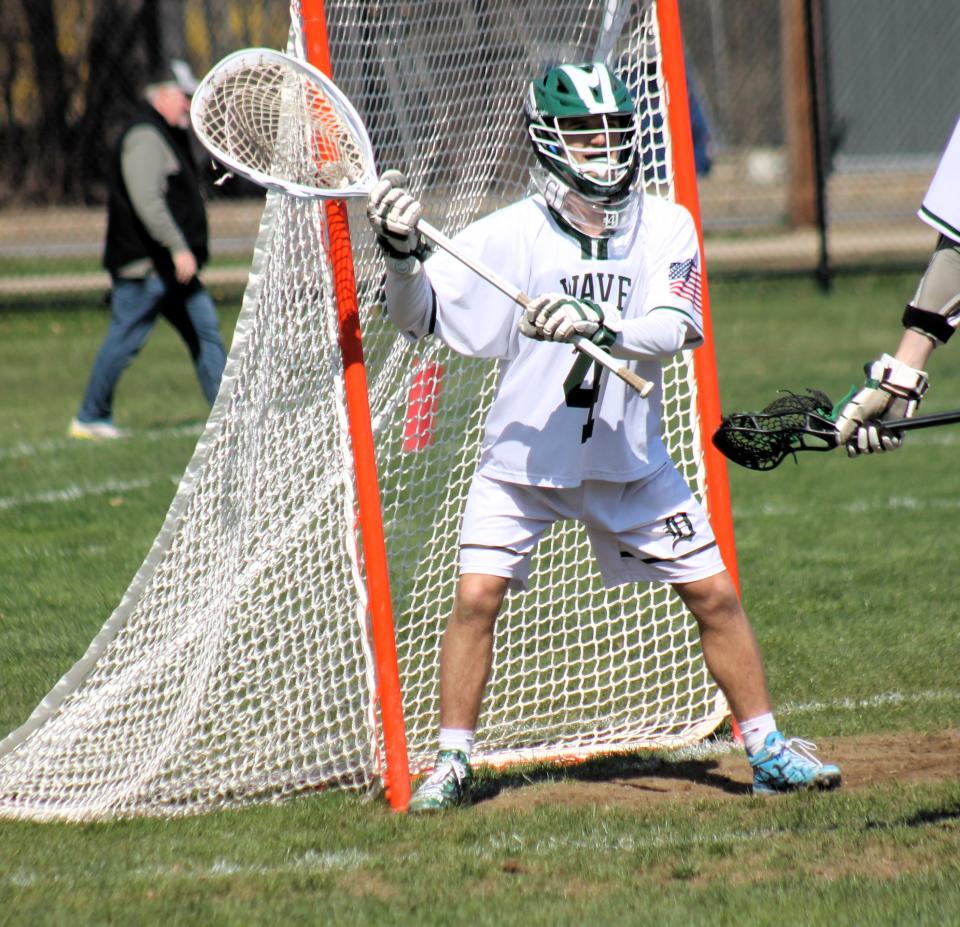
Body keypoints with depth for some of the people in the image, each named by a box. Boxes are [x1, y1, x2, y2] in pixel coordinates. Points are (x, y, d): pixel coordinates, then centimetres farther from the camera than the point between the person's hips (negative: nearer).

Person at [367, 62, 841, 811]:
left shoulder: (665, 228, -5)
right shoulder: (508, 236, -10)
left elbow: (672, 330, -19)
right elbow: (420, 318, -12)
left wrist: (599, 325, -38)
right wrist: (401, 252, -31)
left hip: (630, 461, 2)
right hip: (523, 458, -2)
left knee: (716, 595, 2)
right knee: (477, 595, -14)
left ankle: (768, 748, 17)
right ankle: (452, 762, 1)